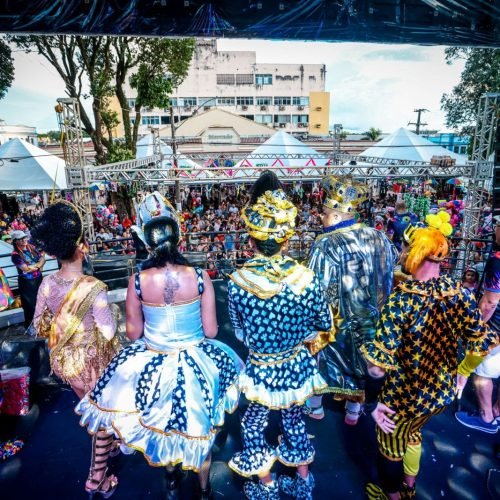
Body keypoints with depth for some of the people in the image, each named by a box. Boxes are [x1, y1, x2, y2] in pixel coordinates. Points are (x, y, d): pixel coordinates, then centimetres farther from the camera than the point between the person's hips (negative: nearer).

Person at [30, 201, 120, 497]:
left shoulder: (47, 284, -12)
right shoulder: (94, 288, -30)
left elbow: (40, 326, 0)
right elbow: (109, 332, -23)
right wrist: (111, 315, -4)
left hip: (64, 361, 6)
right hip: (93, 363, -6)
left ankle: (105, 445, 55)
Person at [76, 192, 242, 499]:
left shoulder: (138, 281, -18)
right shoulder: (200, 277, -20)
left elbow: (133, 333, -7)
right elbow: (210, 331, -13)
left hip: (150, 365, 1)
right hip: (194, 364, 0)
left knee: (159, 426, 30)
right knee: (199, 430, 25)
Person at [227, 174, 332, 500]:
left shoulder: (237, 281, -22)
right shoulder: (305, 278, -20)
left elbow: (240, 333, -7)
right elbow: (325, 325, -5)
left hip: (262, 369, -2)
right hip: (297, 365, 2)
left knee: (254, 425, 25)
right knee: (294, 421, 26)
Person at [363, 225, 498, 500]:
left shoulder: (401, 300, -29)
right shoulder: (461, 294, -12)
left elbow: (380, 361, -30)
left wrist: (372, 402, -15)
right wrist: (463, 372, 16)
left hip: (403, 396, -5)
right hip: (443, 392, 6)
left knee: (391, 446, 25)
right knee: (412, 434, 35)